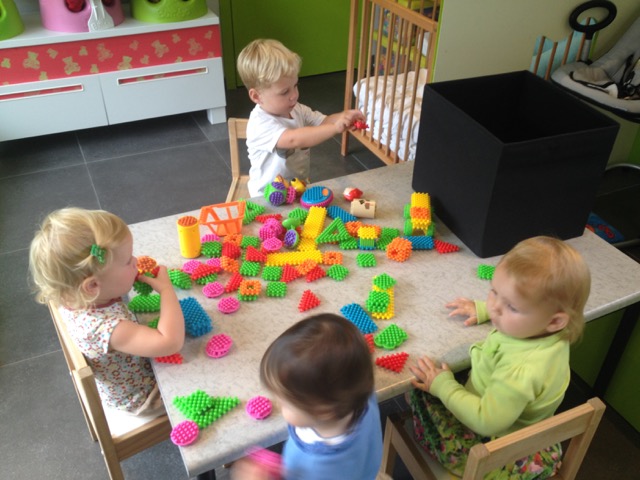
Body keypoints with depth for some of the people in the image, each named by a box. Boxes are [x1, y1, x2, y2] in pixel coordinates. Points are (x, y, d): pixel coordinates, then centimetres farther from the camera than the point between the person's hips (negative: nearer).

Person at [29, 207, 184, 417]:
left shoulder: (73, 298, -20)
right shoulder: (101, 326, -45)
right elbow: (171, 342, -52)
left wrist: (131, 269, -14)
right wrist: (166, 288, -38)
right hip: (139, 398, -7)